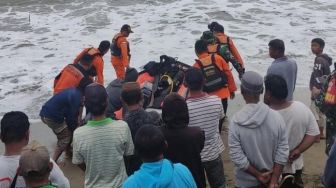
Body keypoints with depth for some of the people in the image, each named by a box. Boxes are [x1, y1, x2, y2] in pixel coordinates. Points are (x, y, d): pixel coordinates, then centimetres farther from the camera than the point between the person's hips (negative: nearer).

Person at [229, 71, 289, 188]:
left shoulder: (236, 122, -22)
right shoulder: (276, 117, -15)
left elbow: (237, 158, -21)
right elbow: (283, 154, -13)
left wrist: (258, 175, -10)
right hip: (271, 178, 2)